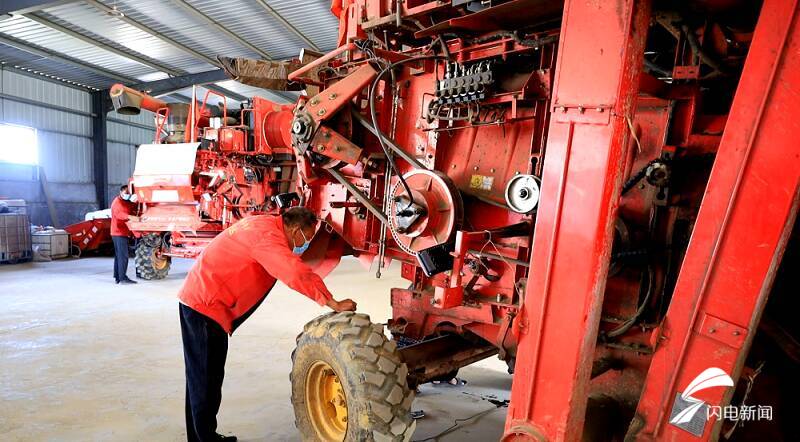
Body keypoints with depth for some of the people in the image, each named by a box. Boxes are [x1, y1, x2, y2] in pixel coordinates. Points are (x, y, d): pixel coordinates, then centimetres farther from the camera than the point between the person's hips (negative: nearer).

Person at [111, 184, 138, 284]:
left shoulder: (127, 203, 22)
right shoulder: (117, 202, -10)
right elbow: (118, 214, -28)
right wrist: (130, 217, -45)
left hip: (123, 232, 10)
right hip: (119, 232, -10)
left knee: (118, 255, 13)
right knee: (123, 256, -12)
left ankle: (117, 277, 20)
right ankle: (123, 278, -12)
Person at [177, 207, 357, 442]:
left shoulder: (264, 224, 9)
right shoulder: (268, 235, -21)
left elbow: (291, 267, 13)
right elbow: (298, 275, -30)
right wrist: (334, 304, -22)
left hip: (196, 299, 10)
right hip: (206, 305, -10)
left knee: (200, 377, 19)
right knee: (207, 380, 1)